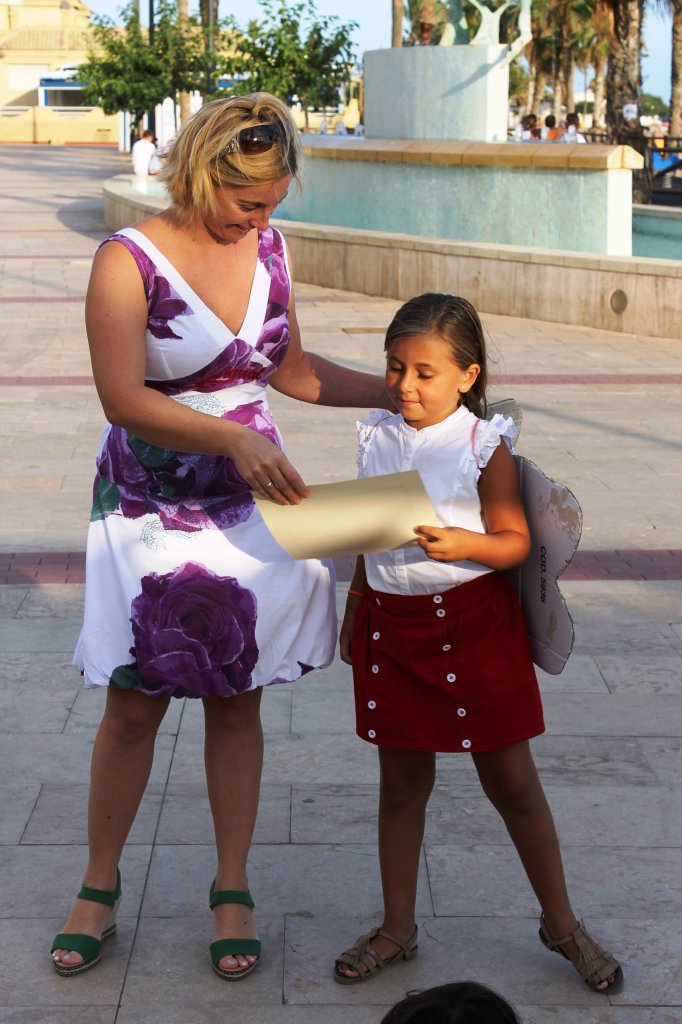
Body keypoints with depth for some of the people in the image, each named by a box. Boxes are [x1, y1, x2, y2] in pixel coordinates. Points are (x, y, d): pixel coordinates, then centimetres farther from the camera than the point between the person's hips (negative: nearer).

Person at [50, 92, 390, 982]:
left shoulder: (268, 250, 2)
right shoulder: (129, 259, -14)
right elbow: (123, 398, -24)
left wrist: (400, 391, 7)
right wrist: (234, 437, -36)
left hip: (247, 505, 4)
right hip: (149, 510, -4)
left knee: (235, 700, 10)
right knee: (134, 706, 5)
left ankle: (232, 890, 24)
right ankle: (99, 887, 25)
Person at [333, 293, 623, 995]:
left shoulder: (483, 446, -9)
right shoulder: (377, 439, 4)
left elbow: (515, 541, -10)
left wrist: (462, 544, -29)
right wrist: (353, 614, 18)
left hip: (473, 622, -4)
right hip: (391, 622, 4)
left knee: (512, 781, 5)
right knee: (401, 781, 12)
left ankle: (561, 924, 22)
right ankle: (397, 929, 27)